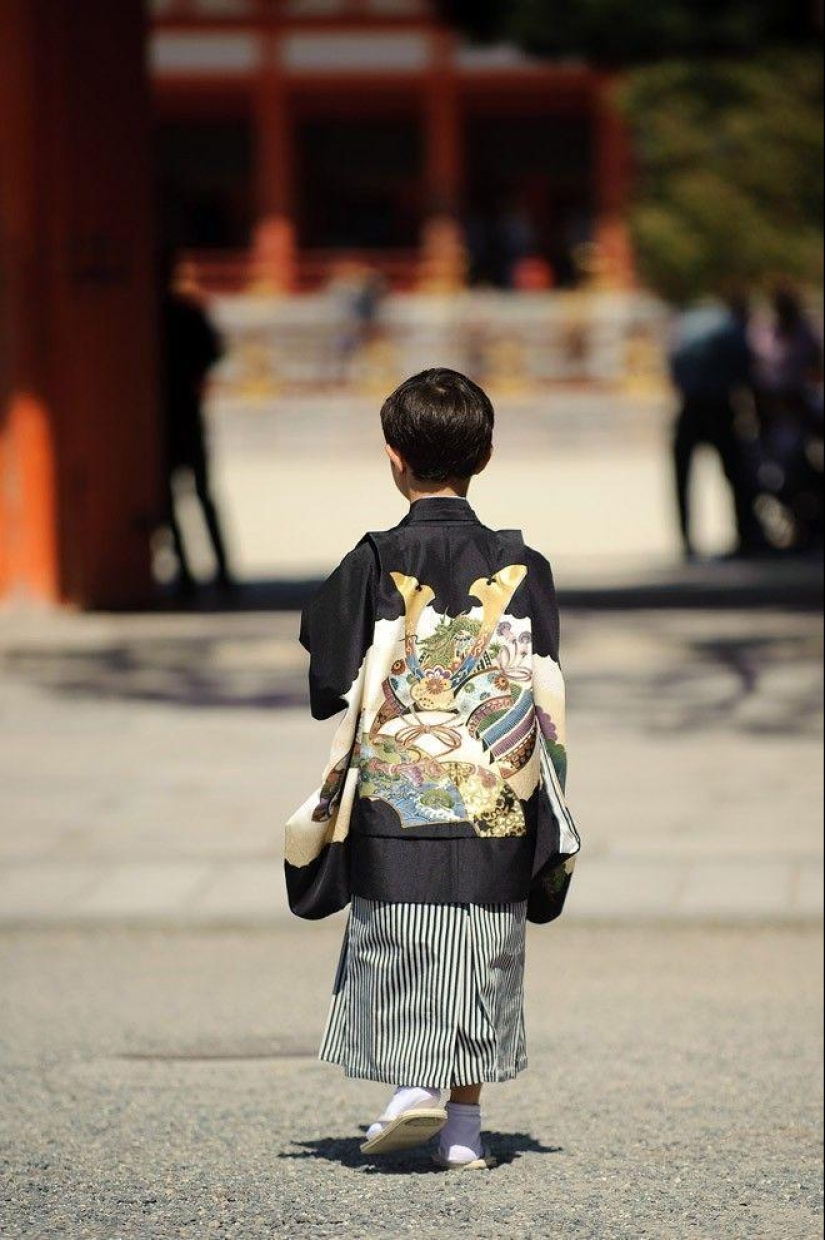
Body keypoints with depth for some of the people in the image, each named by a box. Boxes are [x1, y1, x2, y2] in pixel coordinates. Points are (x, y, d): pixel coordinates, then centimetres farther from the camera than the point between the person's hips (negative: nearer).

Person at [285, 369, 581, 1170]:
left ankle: (413, 1083, -11)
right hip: (494, 807, 2)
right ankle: (464, 1125, 7)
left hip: (395, 805, -2)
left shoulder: (376, 563, -6)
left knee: (396, 946, 6)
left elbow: (336, 687, -3)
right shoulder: (521, 566, 1)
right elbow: (545, 697, 4)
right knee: (480, 956, 7)